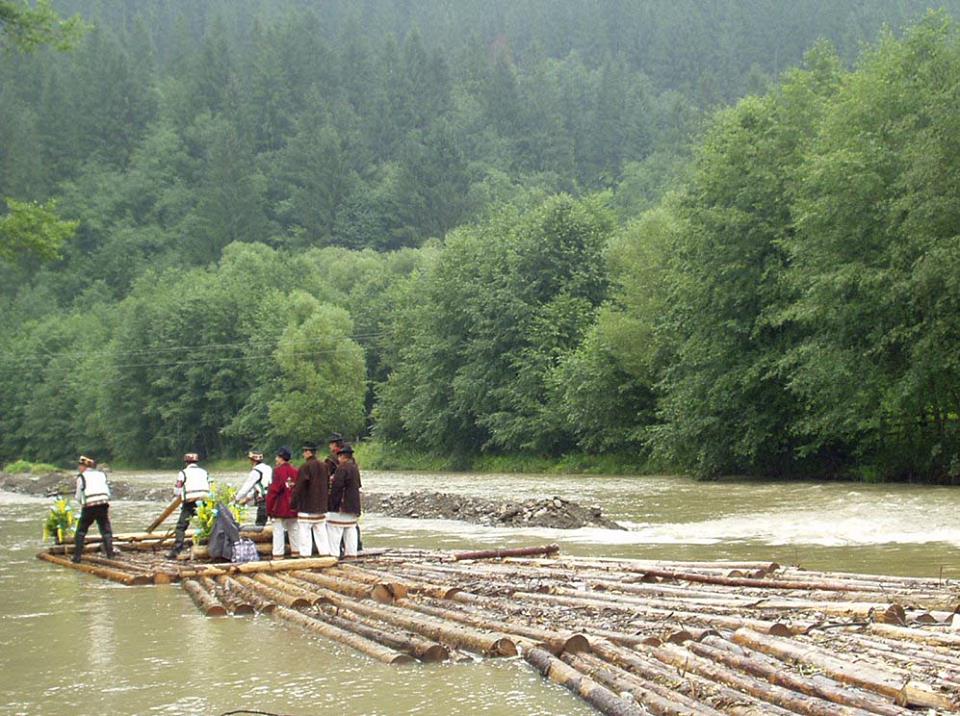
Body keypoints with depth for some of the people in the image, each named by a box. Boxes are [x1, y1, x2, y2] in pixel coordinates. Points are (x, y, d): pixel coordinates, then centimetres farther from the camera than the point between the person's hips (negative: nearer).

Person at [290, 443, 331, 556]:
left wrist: (293, 502, -5)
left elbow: (299, 487, -14)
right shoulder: (324, 466, 9)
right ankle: (324, 552, 13)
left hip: (306, 506, -7)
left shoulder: (305, 467, -14)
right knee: (321, 530, 12)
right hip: (321, 506, 7)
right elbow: (328, 485, 16)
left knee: (305, 531, -3)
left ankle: (305, 554, -5)